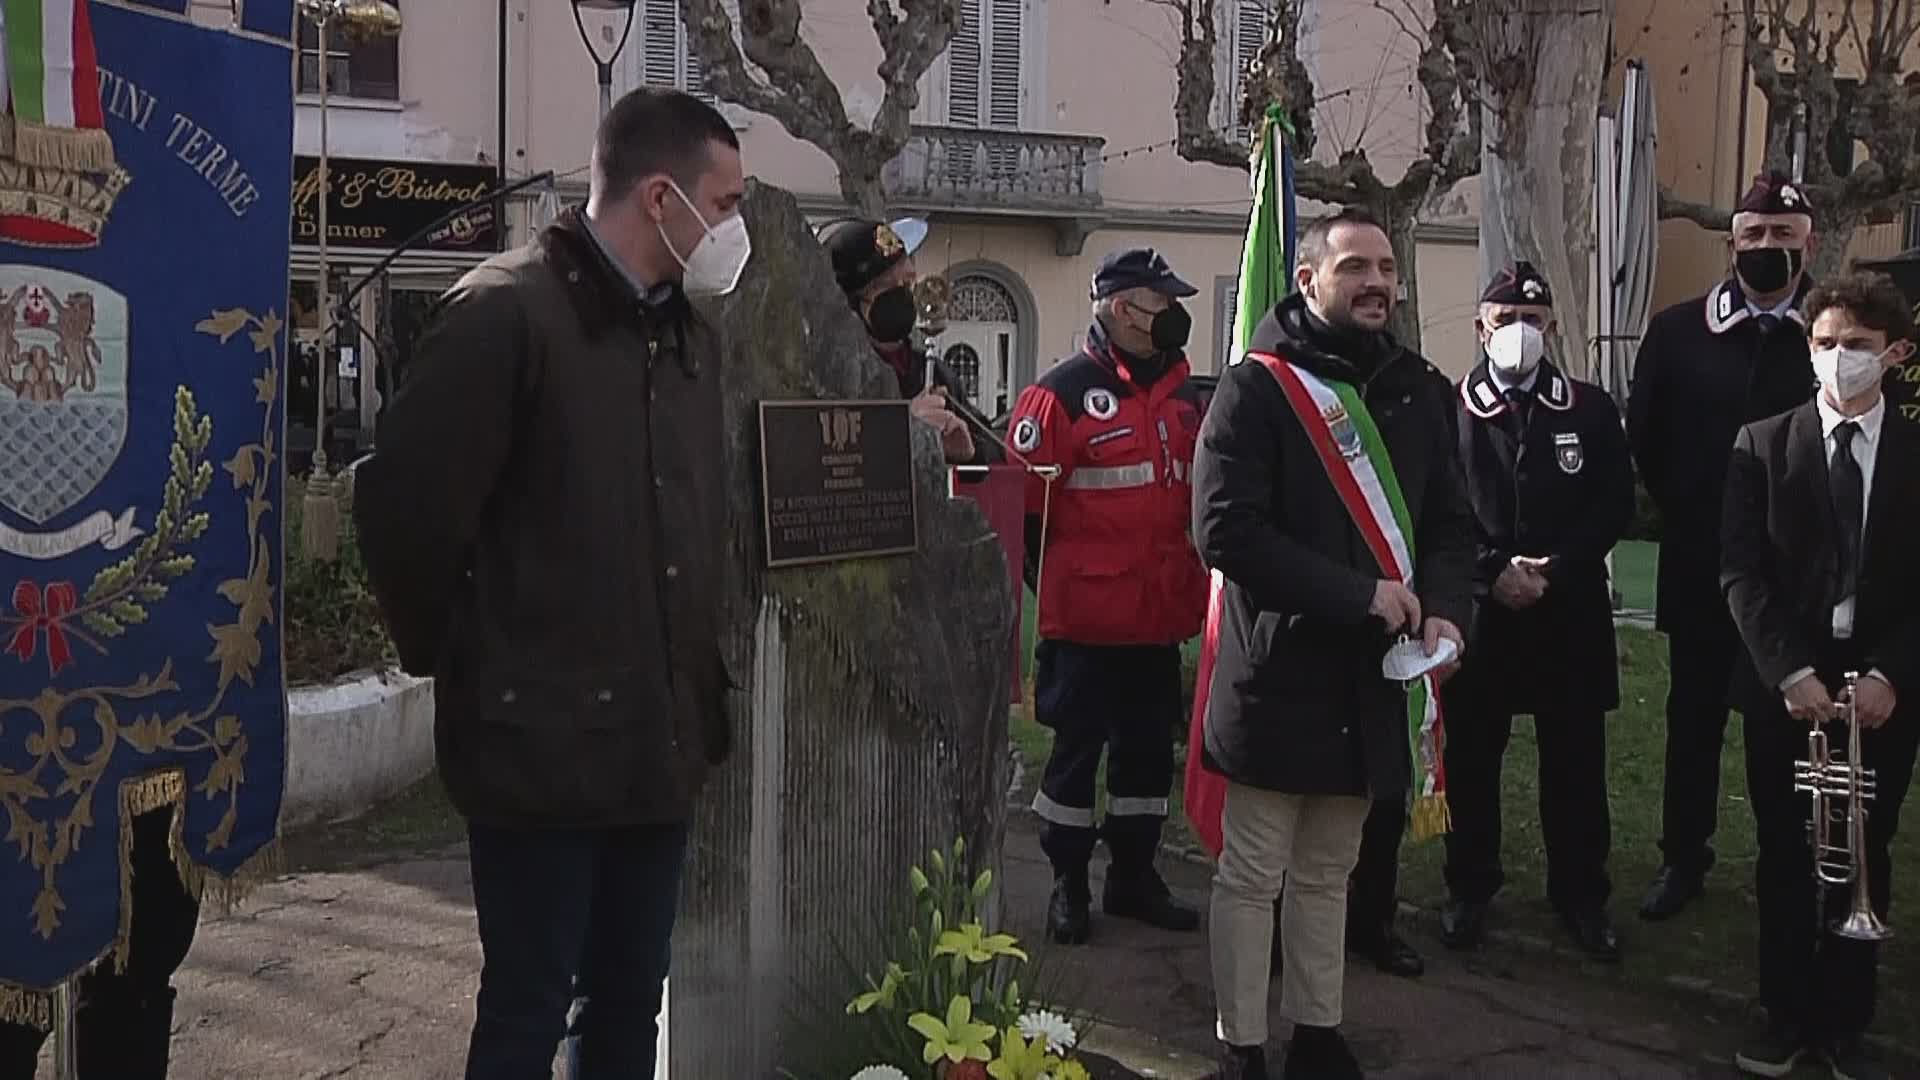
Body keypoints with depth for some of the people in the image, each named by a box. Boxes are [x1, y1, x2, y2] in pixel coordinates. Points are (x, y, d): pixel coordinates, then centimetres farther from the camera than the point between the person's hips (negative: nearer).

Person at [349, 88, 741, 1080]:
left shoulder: (689, 331, 12)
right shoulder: (507, 311, -13)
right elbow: (403, 506, -15)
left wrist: (698, 670, 12)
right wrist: (457, 658, -4)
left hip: (660, 736, 7)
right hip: (540, 741, -7)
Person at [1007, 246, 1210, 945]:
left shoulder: (1181, 397, 12)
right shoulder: (1064, 392, -10)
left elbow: (1199, 495, 20)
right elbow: (1026, 502, -11)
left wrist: (1194, 587, 15)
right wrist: (1053, 587, -8)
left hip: (1160, 618, 7)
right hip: (1086, 619, -7)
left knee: (1149, 748, 14)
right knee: (1078, 748, 5)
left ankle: (1134, 876, 28)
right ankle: (1068, 884, 18)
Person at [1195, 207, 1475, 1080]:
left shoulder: (1420, 391, 10)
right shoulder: (1257, 387, -11)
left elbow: (1449, 520, 12)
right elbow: (1227, 529, -19)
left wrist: (1443, 608, -8)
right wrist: (1358, 594, -20)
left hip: (1372, 675, 6)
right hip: (1277, 671, -6)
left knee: (1327, 873, 18)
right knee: (1252, 875, 5)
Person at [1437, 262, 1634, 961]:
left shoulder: (1590, 410, 6)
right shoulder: (1451, 410, 0)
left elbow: (1616, 505, 3)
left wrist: (1555, 567, -9)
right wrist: (1493, 571, -12)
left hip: (1570, 611, 1)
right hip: (1480, 612, -1)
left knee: (1575, 761, 8)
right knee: (1470, 757, 7)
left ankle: (1581, 895, 21)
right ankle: (1469, 889, 21)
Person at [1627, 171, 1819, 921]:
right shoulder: (1677, 331, 1)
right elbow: (1643, 435, 7)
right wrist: (1684, 513, 7)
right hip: (1702, 565, 2)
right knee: (1694, 716, 10)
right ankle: (1683, 860, 22)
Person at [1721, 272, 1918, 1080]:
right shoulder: (1762, 445, 1)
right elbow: (1742, 572, -5)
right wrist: (1790, 672, -14)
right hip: (1785, 685, 0)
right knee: (1785, 856, 8)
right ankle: (1787, 1014, 20)